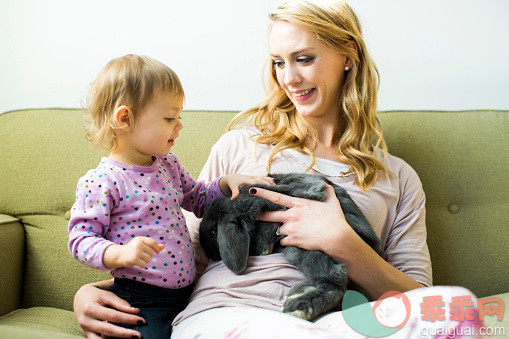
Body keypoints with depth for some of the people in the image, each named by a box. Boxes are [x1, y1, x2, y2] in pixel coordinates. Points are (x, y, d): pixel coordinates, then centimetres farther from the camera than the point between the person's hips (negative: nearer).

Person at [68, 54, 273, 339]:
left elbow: (198, 199, 24)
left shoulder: (169, 165, 9)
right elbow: (80, 239, -13)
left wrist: (226, 182, 5)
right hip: (140, 301, -6)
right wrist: (120, 253, -31)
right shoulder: (100, 182, -13)